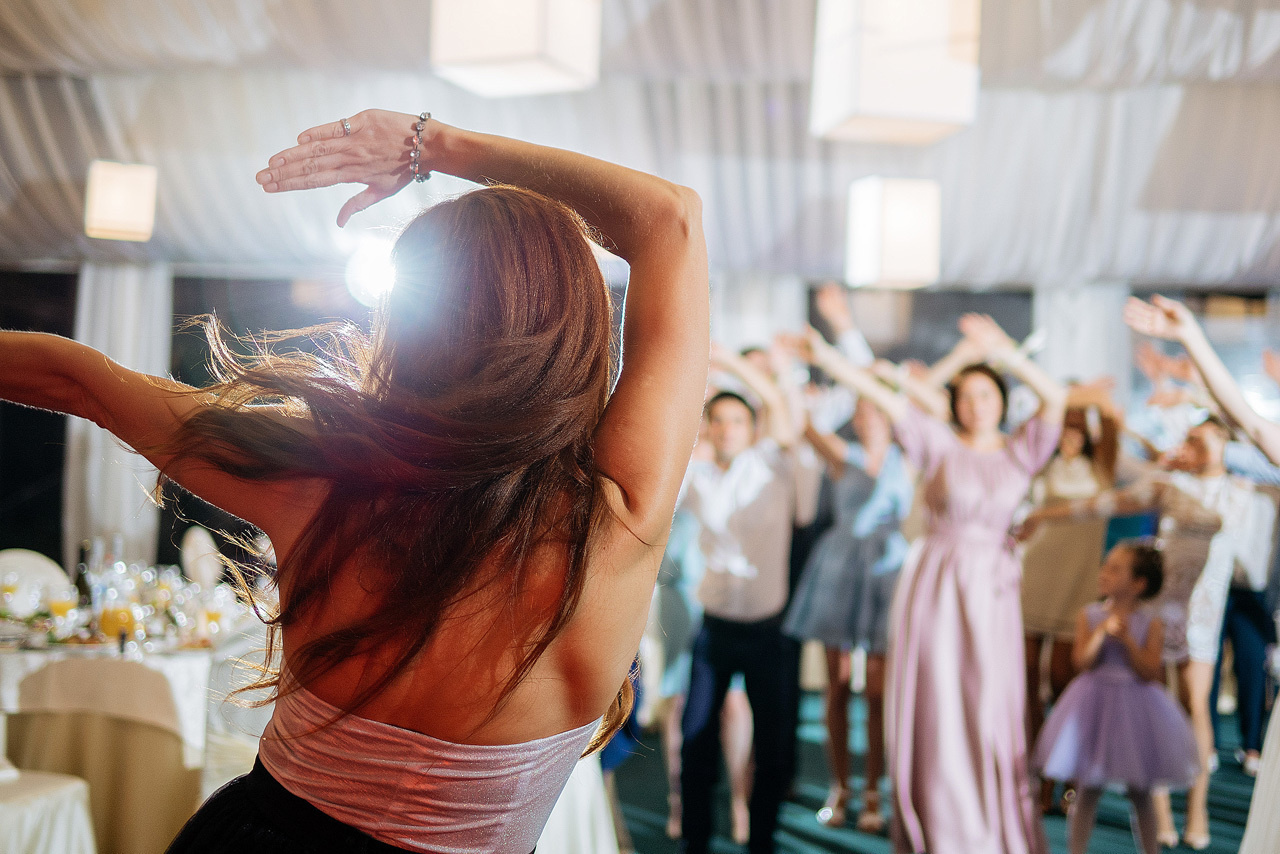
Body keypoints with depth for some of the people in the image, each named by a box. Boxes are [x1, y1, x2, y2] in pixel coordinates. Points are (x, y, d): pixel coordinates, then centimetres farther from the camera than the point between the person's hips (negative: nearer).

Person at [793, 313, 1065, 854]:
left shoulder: (1022, 451, 5)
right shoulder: (939, 444, 2)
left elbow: (1055, 399, -10)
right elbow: (886, 399, -8)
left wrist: (1005, 354, -24)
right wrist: (828, 359, -17)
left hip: (992, 591, 1)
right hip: (934, 586, -1)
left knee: (991, 712, 3)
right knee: (935, 710, 2)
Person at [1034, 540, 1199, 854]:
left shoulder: (1150, 622, -4)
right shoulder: (1089, 615, -1)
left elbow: (1152, 672, -11)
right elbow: (1082, 661, -10)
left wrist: (1127, 639, -21)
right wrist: (1103, 632, -23)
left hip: (1135, 707, 0)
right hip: (1095, 703, 0)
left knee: (1140, 793, 10)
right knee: (1088, 790, 3)